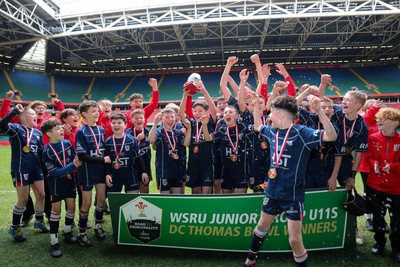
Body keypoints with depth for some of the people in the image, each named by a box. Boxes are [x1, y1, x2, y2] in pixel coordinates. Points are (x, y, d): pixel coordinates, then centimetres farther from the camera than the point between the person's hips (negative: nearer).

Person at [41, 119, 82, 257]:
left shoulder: (67, 143, -7)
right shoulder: (46, 152, -18)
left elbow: (76, 159, 1)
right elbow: (55, 172, -21)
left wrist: (77, 162, -21)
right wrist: (73, 165, -28)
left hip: (70, 180, 4)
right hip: (56, 183, -4)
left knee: (71, 206, 10)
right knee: (56, 209, 3)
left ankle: (67, 231, 34)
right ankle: (54, 242, 14)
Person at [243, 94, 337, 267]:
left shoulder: (302, 133, -18)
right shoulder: (273, 131, 1)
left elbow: (331, 136, -28)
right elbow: (257, 126, 21)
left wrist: (319, 111, -39)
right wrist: (256, 104, 15)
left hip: (293, 195, -6)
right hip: (272, 192, 6)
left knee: (295, 240, -1)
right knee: (262, 226, 24)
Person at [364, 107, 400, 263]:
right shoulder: (373, 138, -1)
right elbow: (368, 157, 1)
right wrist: (374, 164, -18)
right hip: (375, 185, 2)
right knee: (377, 217, 15)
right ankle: (379, 243, 34)